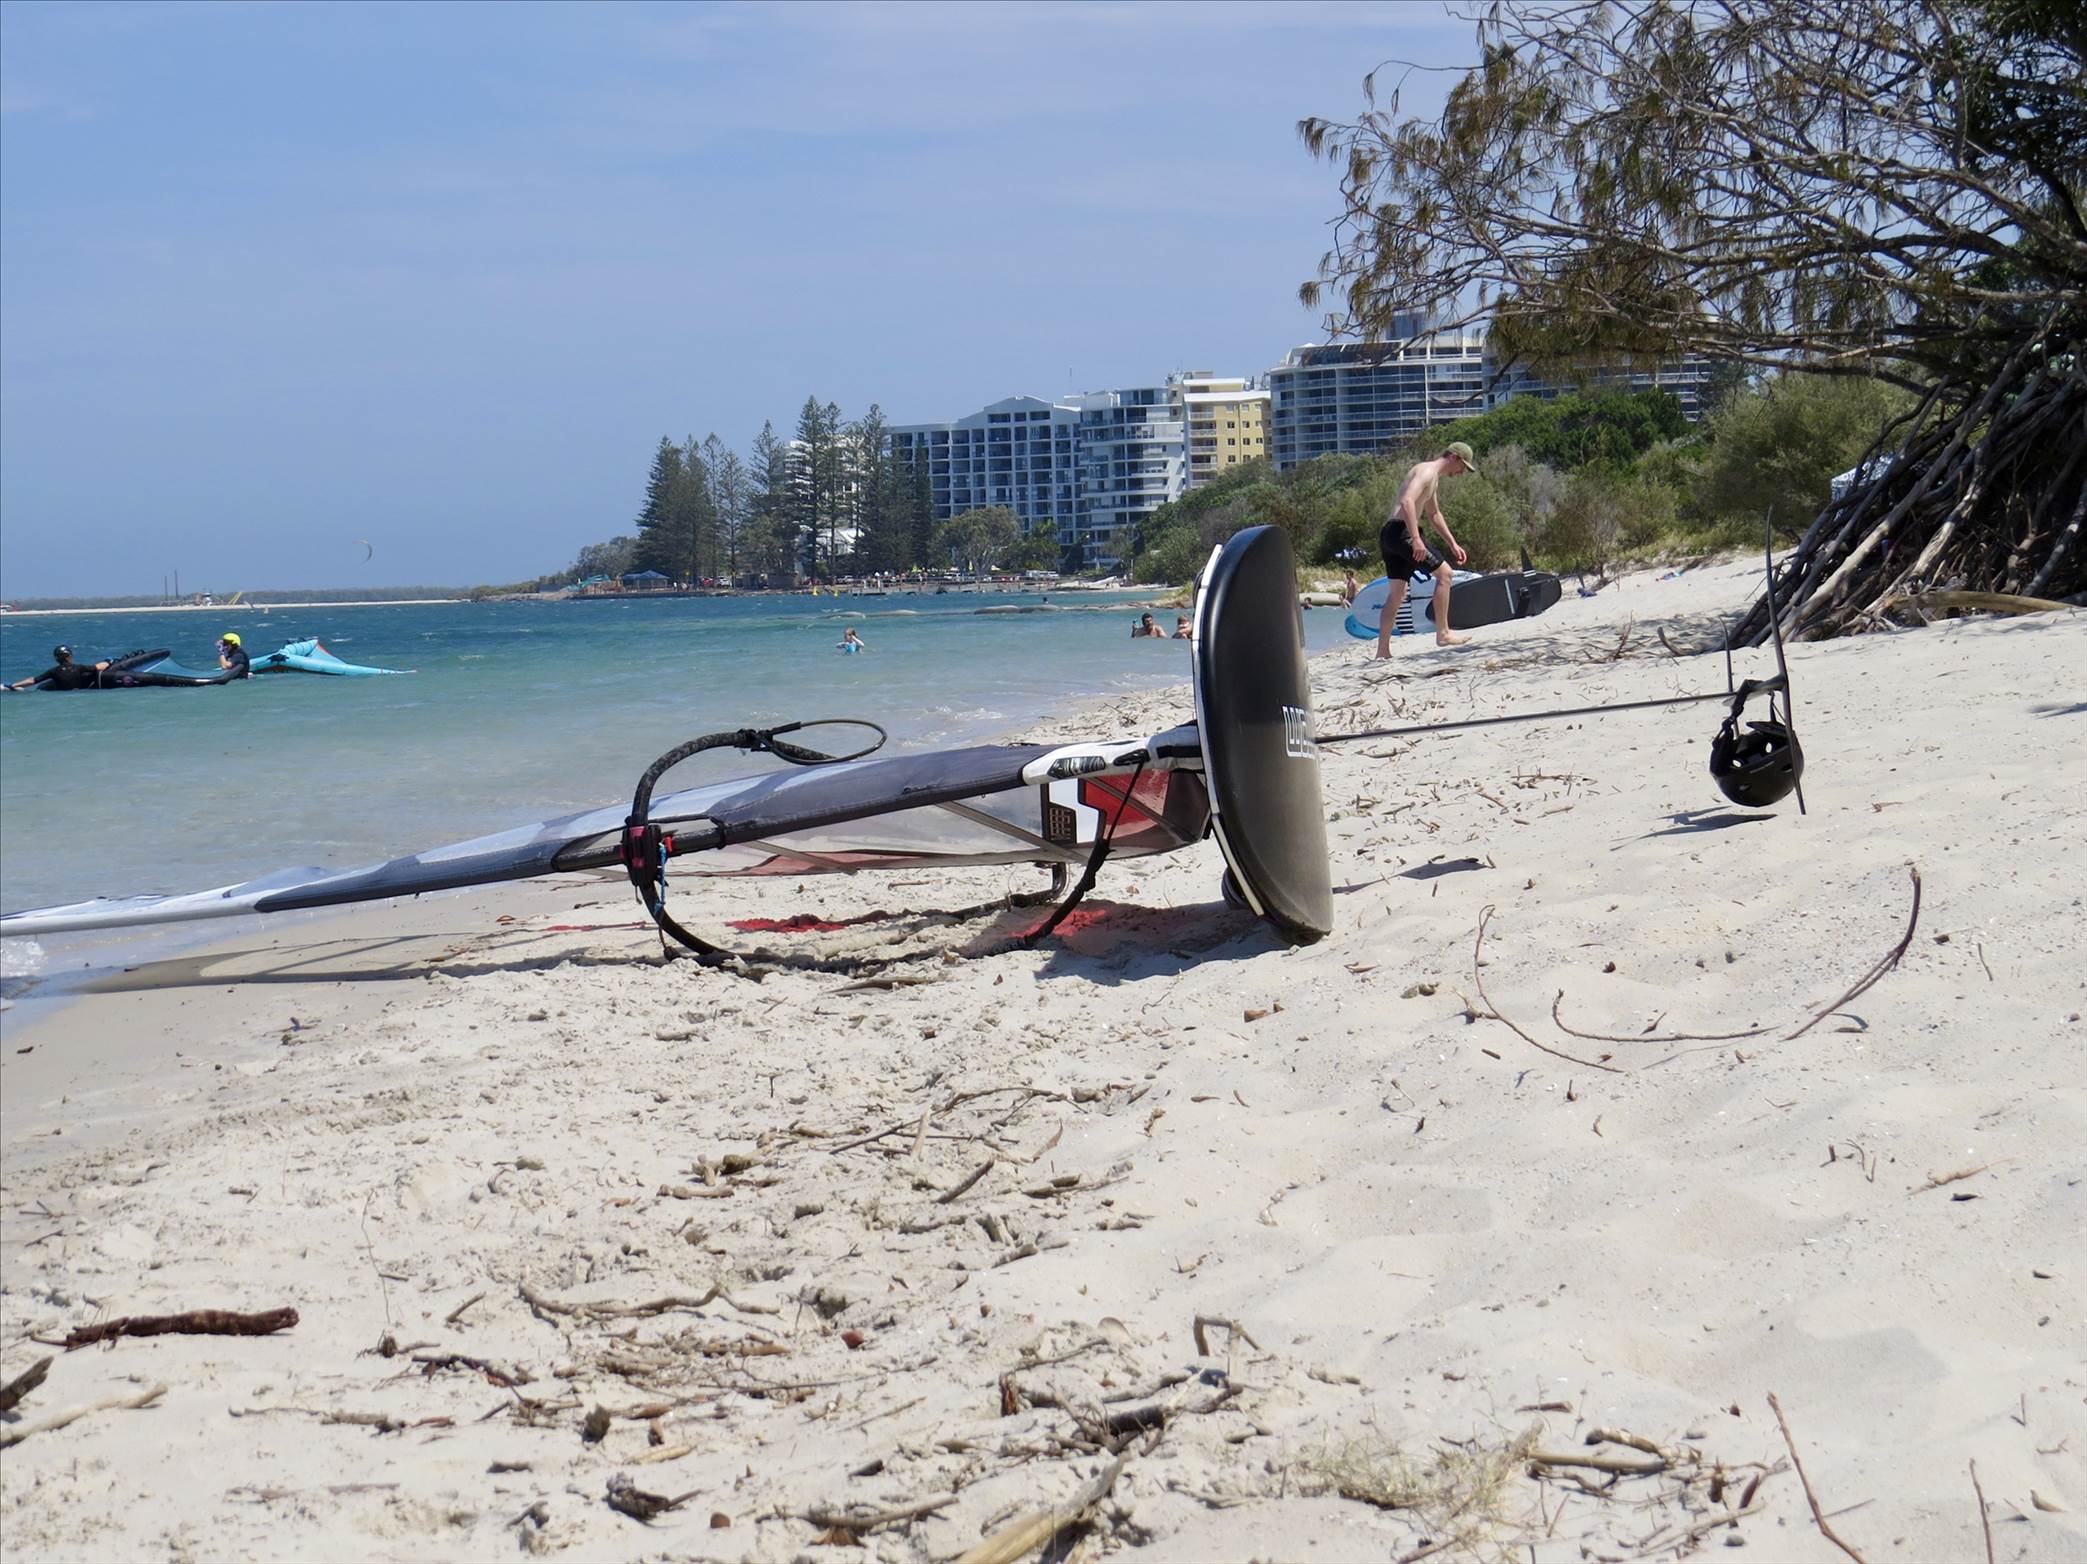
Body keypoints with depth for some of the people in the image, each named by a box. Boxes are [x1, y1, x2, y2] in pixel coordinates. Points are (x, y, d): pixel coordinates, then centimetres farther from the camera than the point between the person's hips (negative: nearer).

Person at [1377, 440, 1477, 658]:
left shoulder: (1433, 478, 25)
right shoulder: (1427, 471, -9)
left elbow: (1434, 514, 39)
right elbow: (1407, 502, -25)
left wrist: (1452, 544, 36)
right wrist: (1416, 538, -32)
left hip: (1389, 534, 11)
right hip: (1401, 531, -11)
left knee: (1397, 593, 11)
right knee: (1444, 573, -6)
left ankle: (1382, 652, 9)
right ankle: (1443, 633, -3)